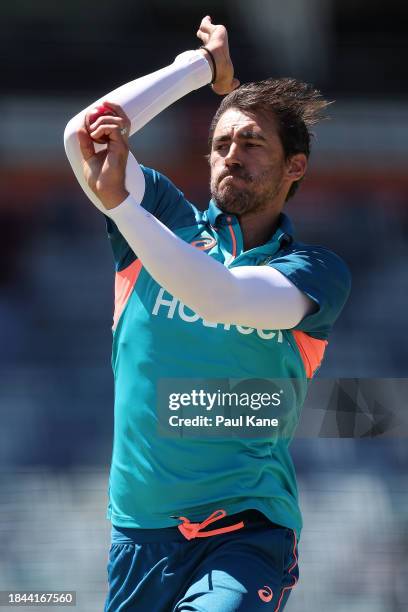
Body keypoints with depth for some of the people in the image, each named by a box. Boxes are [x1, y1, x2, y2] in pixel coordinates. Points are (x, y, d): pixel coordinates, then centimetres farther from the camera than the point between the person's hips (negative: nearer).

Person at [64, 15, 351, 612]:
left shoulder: (316, 271, 0)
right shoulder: (169, 223, 9)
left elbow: (222, 296, -20)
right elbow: (83, 134, -5)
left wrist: (118, 200, -27)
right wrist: (204, 64, 5)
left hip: (245, 531, -3)